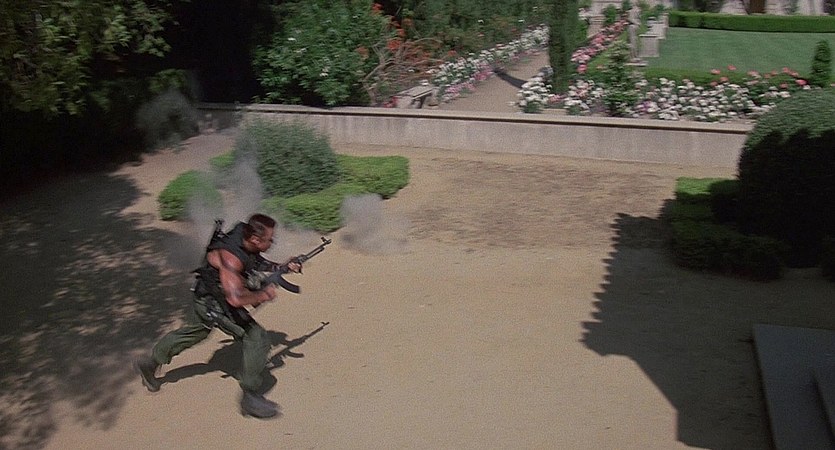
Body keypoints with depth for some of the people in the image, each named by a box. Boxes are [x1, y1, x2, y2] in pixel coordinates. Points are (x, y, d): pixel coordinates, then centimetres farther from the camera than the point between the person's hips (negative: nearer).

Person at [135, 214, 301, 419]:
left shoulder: (245, 235, -12)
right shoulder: (229, 256, -36)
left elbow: (257, 261, 10)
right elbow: (235, 298, -41)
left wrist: (283, 267, -4)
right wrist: (263, 295, -27)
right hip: (213, 303, -9)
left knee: (190, 333, 28)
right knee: (257, 338, -12)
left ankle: (148, 364, 48)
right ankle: (250, 398, -1)